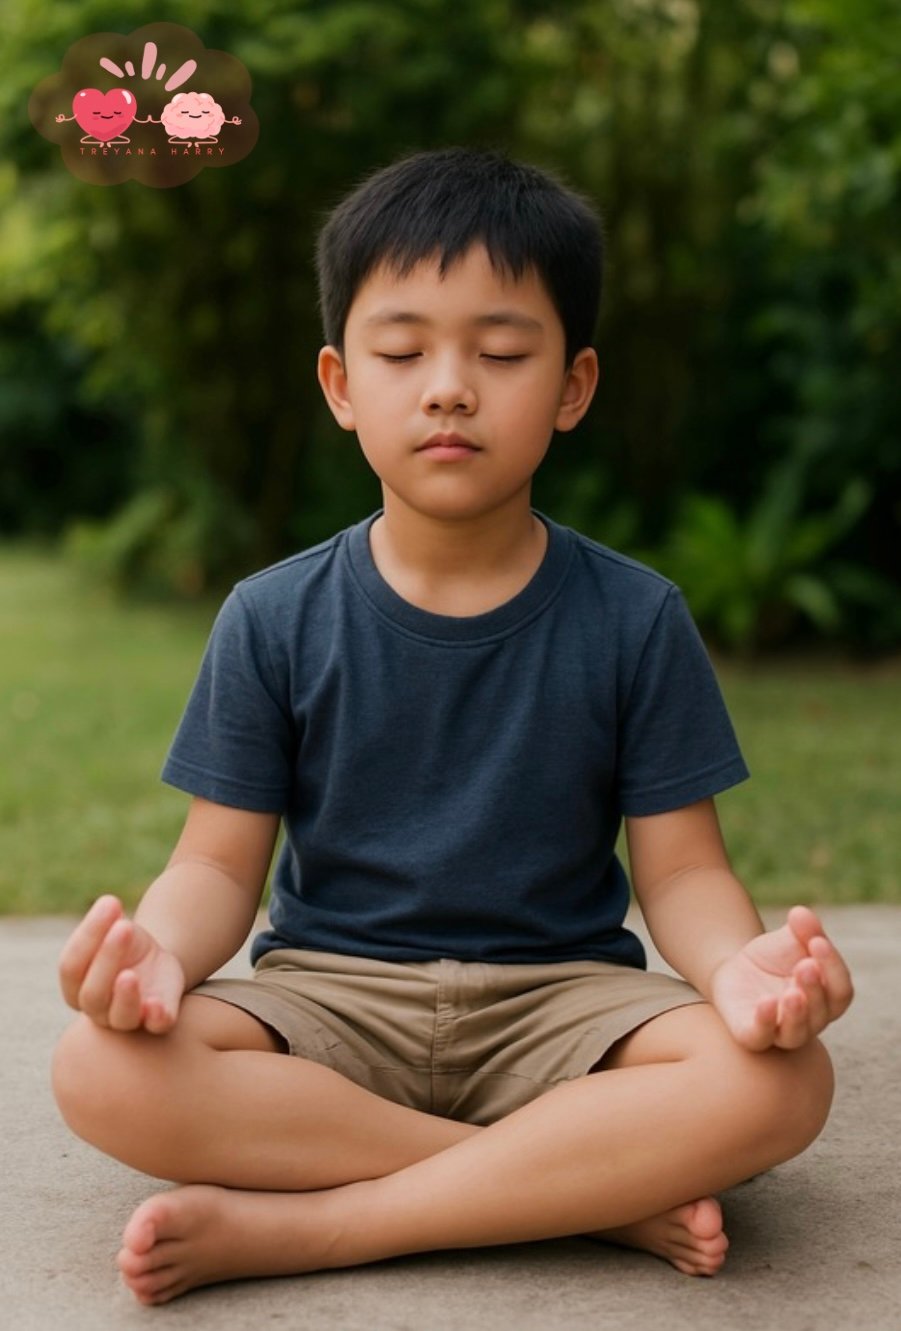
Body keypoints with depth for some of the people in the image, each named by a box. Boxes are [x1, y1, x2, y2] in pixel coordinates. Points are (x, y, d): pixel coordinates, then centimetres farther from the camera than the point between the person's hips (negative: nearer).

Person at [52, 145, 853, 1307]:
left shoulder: (634, 620, 0)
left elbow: (680, 868, -1)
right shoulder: (273, 621, 1)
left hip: (557, 991, 0)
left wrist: (741, 965, -26)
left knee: (776, 1081, -30)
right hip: (330, 992, 1)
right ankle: (602, 1187, -23)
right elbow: (221, 865, 0)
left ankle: (288, 1227, -25)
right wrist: (158, 949, -25)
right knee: (101, 1070, -30)